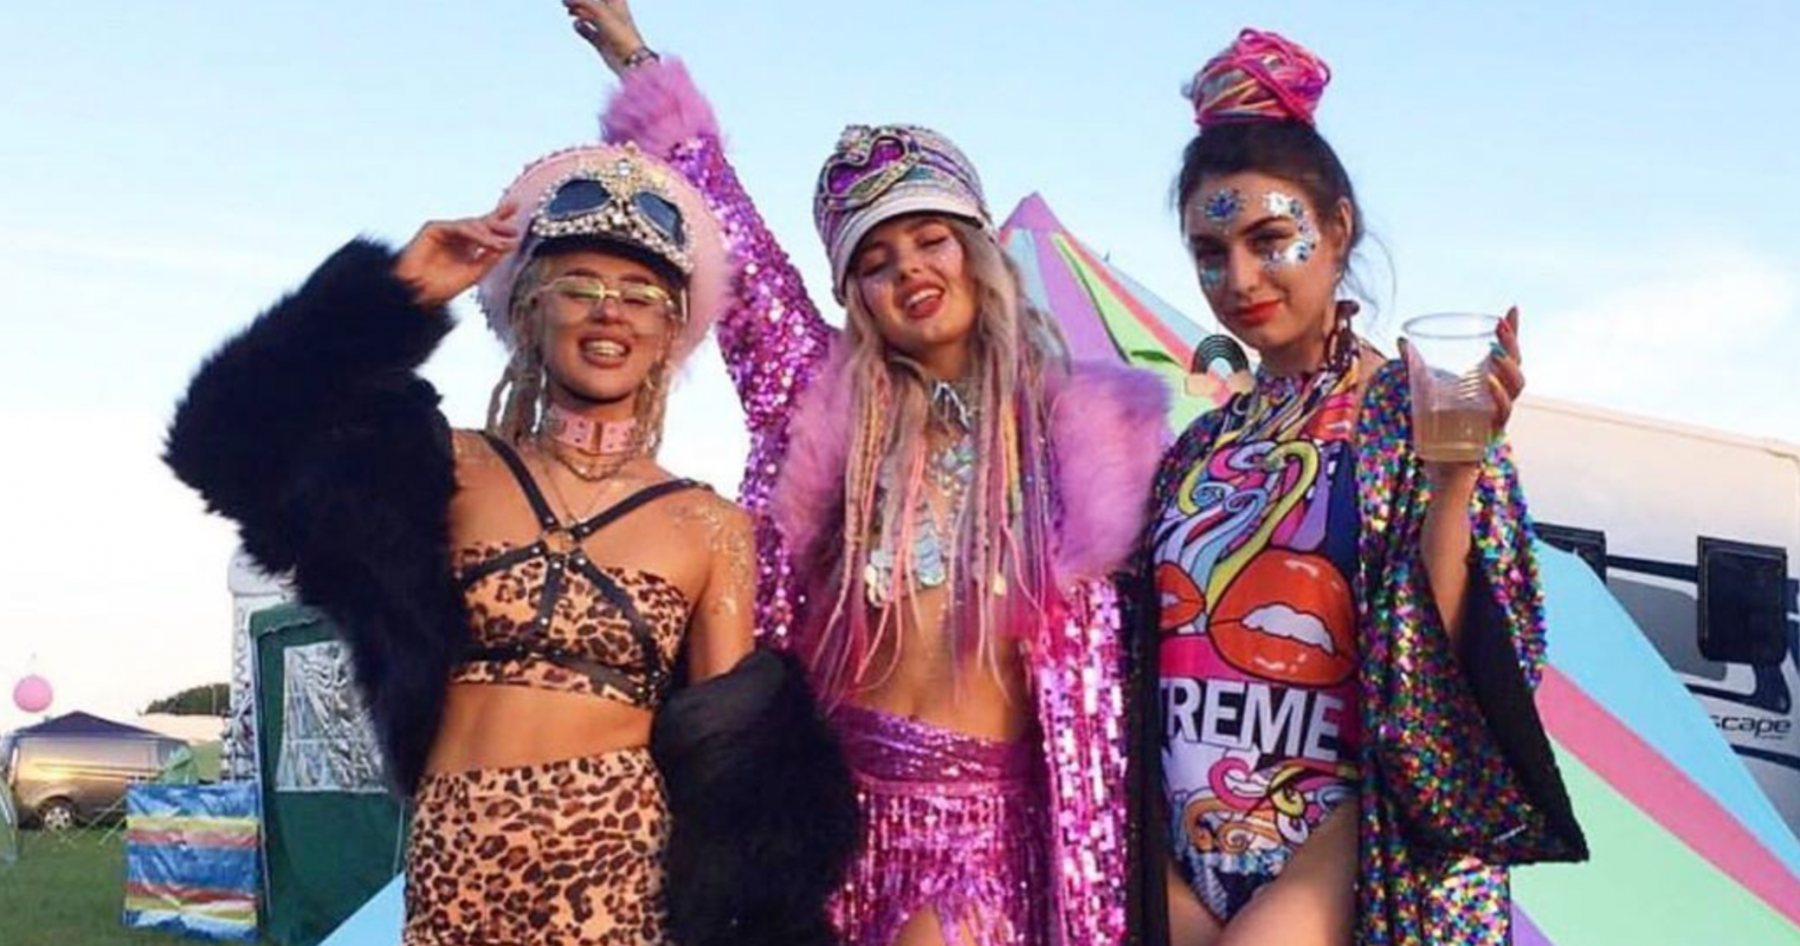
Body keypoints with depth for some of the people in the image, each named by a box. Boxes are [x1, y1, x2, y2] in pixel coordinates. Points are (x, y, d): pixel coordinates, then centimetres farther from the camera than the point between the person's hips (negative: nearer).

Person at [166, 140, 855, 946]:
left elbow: (734, 762, 3)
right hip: (453, 878, 1)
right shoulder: (454, 471, 3)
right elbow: (232, 440, -8)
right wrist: (399, 292, -7)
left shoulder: (712, 529, 3)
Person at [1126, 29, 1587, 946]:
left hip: (1354, 868, -5)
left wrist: (1454, 473, -24)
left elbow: (1429, 670, -14)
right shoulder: (1201, 452, 9)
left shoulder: (1417, 410, -5)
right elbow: (1149, 681, 11)